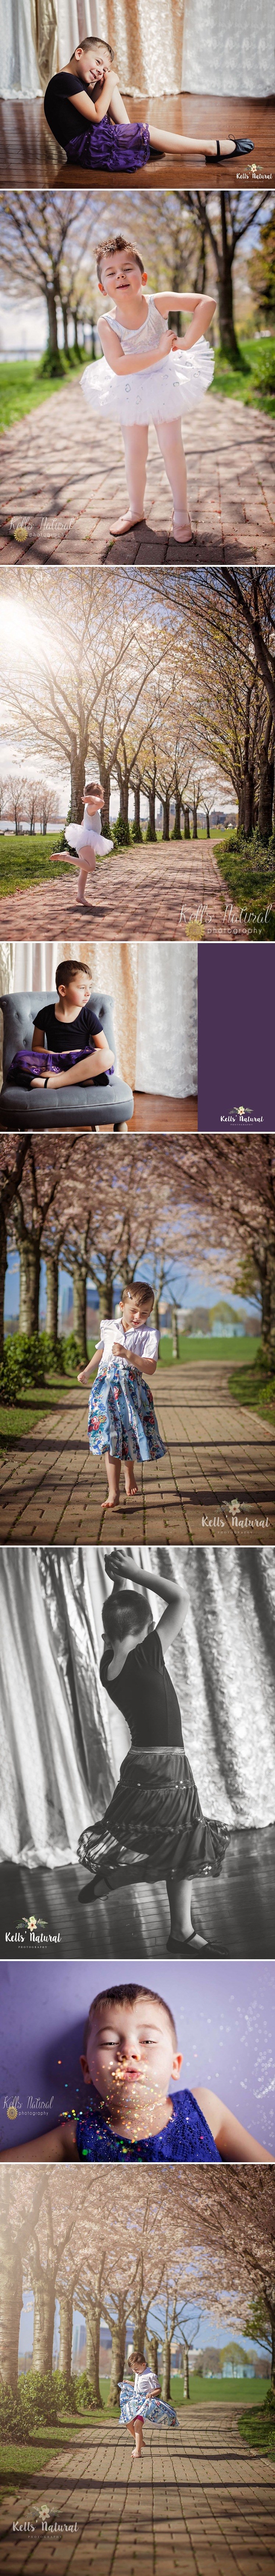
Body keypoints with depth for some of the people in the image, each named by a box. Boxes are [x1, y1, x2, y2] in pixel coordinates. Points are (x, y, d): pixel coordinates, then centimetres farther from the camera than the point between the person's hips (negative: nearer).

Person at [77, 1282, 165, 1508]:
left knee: (130, 1436, 9)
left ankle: (129, 1473, 44)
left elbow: (150, 1368, -16)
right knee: (110, 1437, -9)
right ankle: (114, 1492, -12)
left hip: (132, 1391, -1)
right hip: (107, 1387, 1)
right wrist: (87, 1372, 20)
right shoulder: (108, 1328, 7)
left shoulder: (150, 1334, -6)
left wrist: (128, 1355, -27)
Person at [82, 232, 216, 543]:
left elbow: (207, 302, -23)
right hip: (131, 393, 0)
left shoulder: (158, 303, -22)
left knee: (172, 448, 0)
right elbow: (119, 365, -35)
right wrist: (159, 351, -39)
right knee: (135, 453, 9)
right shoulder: (109, 325, -22)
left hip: (164, 383, 0)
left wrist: (188, 342, -30)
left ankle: (181, 511, 14)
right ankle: (136, 510, 26)